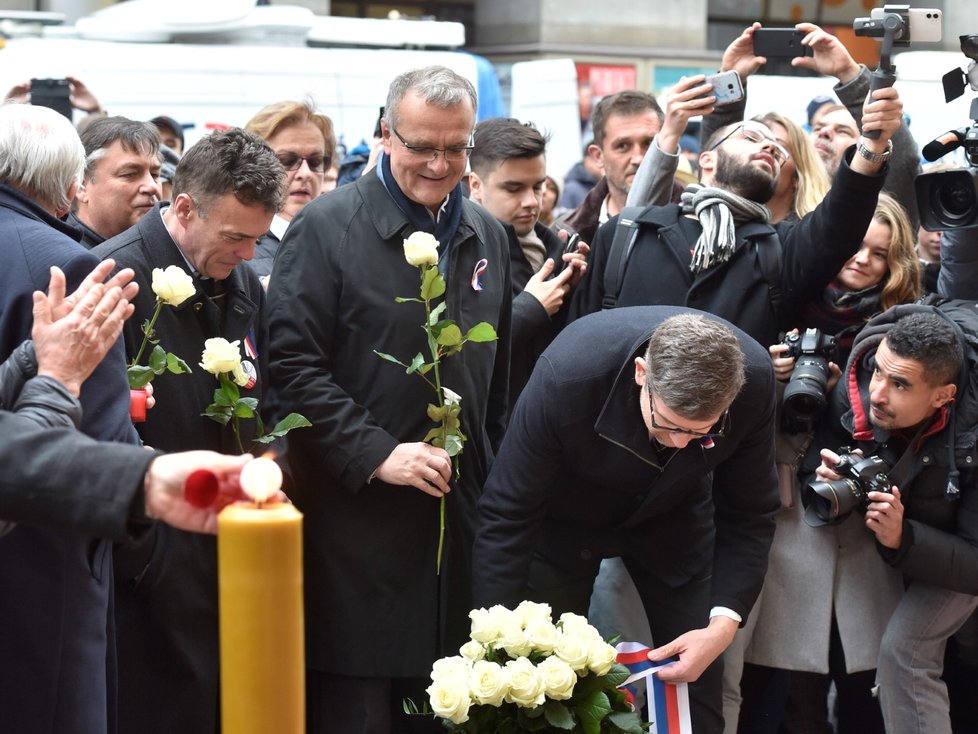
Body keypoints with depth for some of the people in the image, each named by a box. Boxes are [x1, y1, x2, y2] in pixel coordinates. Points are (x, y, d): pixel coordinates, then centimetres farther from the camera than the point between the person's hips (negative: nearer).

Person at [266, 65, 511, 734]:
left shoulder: (487, 237, 13)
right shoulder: (327, 227, -6)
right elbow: (294, 365, -12)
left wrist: (492, 482, 16)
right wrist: (376, 454, -17)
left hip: (461, 518, 5)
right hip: (359, 522, -5)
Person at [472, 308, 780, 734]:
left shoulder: (754, 381, -30)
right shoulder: (566, 375, -38)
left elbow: (748, 516, -16)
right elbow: (505, 518, -29)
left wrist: (723, 624, -27)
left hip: (672, 516, 2)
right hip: (562, 516, -2)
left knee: (697, 691, 1)